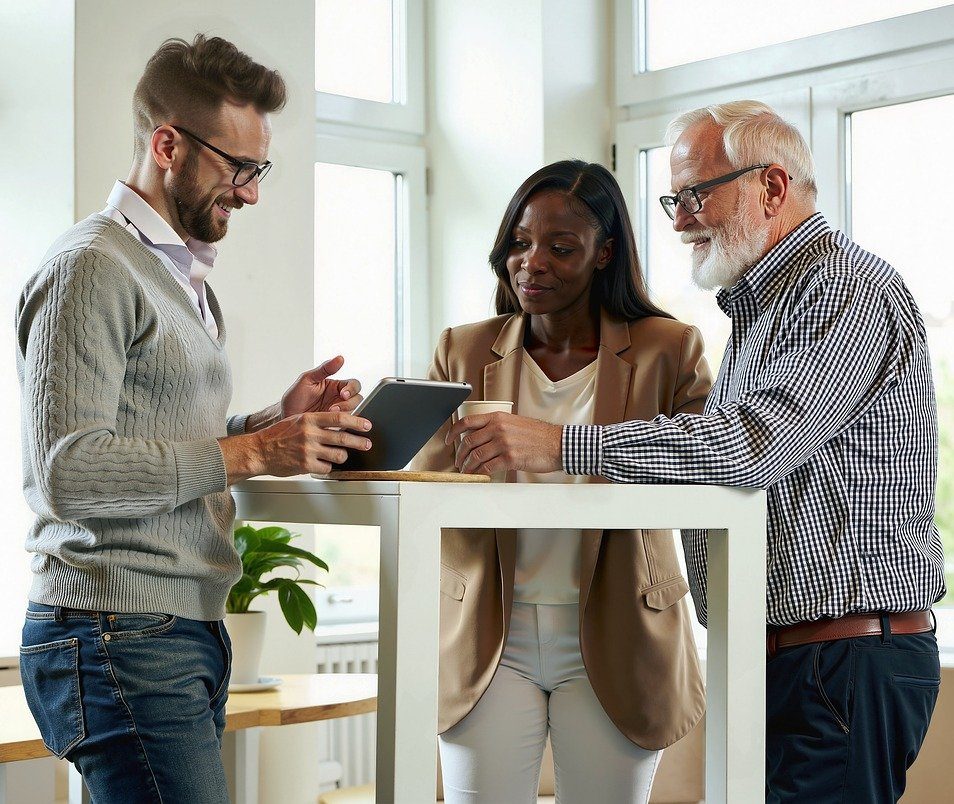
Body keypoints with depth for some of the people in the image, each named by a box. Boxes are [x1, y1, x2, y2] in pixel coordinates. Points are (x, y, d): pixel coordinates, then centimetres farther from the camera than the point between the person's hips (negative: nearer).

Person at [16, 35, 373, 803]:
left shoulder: (186, 278, 21)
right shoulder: (93, 268, -10)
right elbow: (67, 472, -18)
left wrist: (276, 421, 6)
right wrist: (249, 453, -19)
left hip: (190, 634, 9)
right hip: (119, 639, -9)